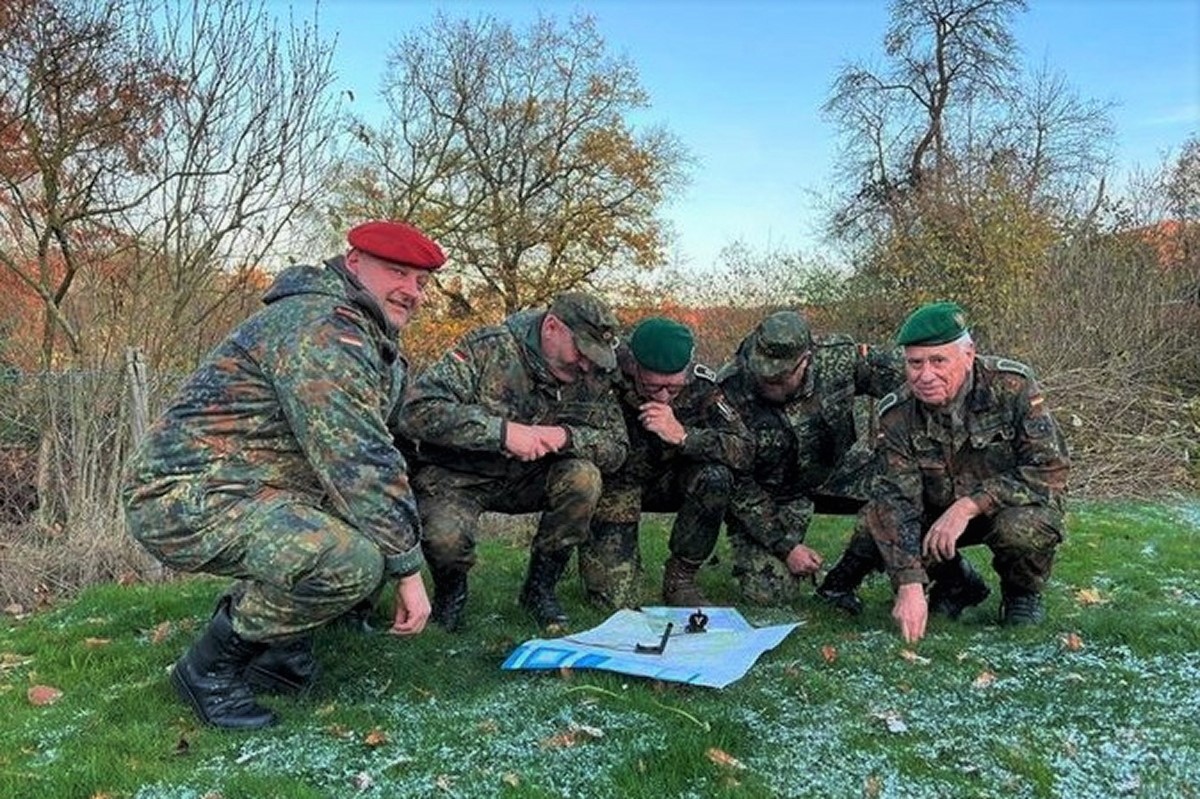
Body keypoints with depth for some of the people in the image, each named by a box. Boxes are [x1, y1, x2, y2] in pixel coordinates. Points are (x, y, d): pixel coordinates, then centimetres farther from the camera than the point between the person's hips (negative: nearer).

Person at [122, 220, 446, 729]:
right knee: (353, 561, -30)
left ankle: (277, 648, 11)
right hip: (185, 500, -11)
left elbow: (371, 447, 16)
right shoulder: (320, 326, -19)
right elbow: (357, 461, -24)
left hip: (256, 492, 11)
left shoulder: (375, 341, 16)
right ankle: (210, 667, -6)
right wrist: (407, 568, -18)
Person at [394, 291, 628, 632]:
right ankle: (451, 591, 6)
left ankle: (540, 588, -1)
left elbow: (616, 447, -6)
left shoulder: (590, 379, -5)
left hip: (525, 480, 5)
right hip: (455, 477, -4)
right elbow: (417, 410, -29)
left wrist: (566, 436, -27)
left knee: (583, 478, -24)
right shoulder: (488, 348, -21)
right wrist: (502, 431, -35)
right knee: (446, 538, -34)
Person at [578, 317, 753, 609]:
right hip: (613, 485, -2)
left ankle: (680, 579, -7)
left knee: (715, 477, -30)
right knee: (615, 600, -15)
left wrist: (682, 436, -36)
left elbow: (744, 449, -24)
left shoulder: (700, 385, -19)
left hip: (666, 483, 3)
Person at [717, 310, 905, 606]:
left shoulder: (839, 357, -18)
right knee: (770, 591, -20)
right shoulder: (729, 393, -26)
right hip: (768, 494, -3)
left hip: (834, 474, 4)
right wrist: (786, 547, -18)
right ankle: (751, 553, 18)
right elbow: (737, 485, -18)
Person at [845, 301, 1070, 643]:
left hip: (1009, 504, -3)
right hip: (938, 511, 3)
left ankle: (1023, 593, 1)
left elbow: (1050, 468, -25)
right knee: (874, 523, -21)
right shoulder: (897, 415, -18)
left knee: (1021, 528, -36)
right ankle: (957, 583, 8)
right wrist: (910, 586, -34)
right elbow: (898, 500, -24)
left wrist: (970, 505, -35)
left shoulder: (1012, 385, -23)